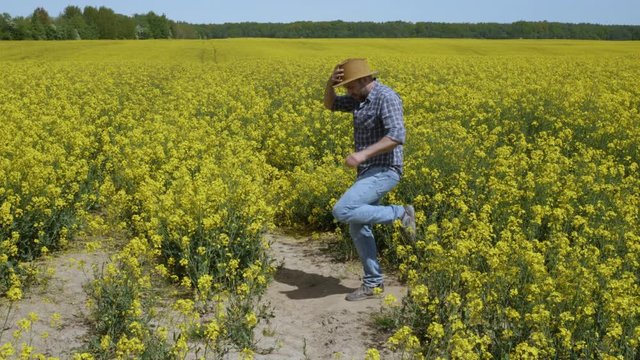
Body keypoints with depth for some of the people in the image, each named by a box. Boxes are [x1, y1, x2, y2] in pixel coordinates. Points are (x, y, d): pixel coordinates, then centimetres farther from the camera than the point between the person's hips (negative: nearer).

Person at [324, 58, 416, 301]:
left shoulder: (386, 97, -16)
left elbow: (397, 136, -27)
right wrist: (330, 83, 1)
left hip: (383, 172, -10)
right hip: (368, 172, 10)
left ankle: (401, 214, -8)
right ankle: (373, 284, 19)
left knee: (342, 212, -22)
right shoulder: (361, 99, 13)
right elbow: (330, 105, 21)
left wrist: (363, 153, -32)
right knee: (358, 229, 10)